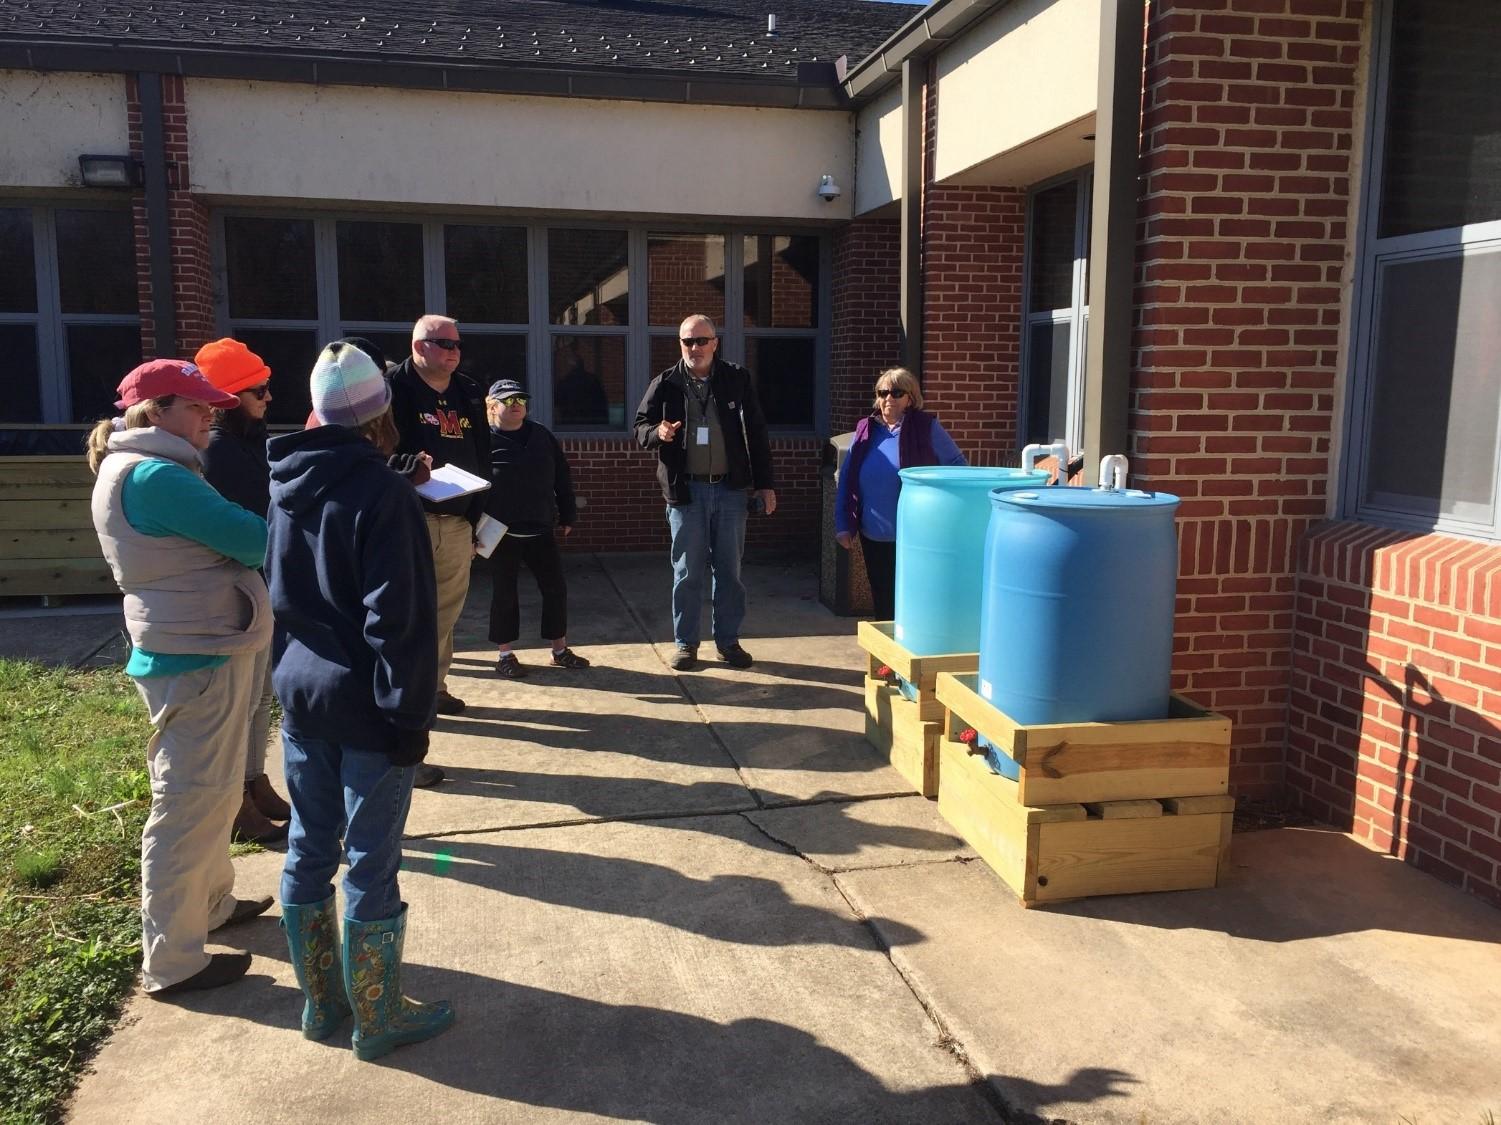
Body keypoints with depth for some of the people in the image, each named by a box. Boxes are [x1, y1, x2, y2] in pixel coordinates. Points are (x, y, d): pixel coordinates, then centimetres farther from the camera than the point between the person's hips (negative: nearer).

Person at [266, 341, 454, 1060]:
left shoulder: (287, 484, 6)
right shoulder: (381, 492, -17)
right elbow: (399, 618, -20)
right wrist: (410, 714, -15)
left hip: (299, 696, 7)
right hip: (365, 707, -7)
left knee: (309, 851, 16)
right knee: (370, 865, 4)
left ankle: (321, 1002, 31)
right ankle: (377, 1019, 18)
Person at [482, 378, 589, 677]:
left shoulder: (541, 436, 7)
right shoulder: (485, 440, -6)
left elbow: (562, 476, 12)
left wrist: (568, 515, 11)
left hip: (540, 529, 4)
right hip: (501, 532, -4)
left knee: (556, 587, 7)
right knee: (504, 592, 6)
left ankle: (560, 649, 21)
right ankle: (505, 655, 18)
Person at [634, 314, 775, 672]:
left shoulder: (737, 380, 4)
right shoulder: (665, 384, 1)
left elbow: (756, 434, 7)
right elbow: (640, 428, 8)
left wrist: (765, 484, 4)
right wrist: (657, 432, -16)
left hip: (730, 489, 1)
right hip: (686, 490, -1)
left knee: (729, 570, 8)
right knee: (687, 572, 6)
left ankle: (728, 641, 20)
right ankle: (686, 643, 17)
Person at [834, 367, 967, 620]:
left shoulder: (927, 428, -4)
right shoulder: (865, 430, 5)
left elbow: (958, 467, 3)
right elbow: (846, 479, 9)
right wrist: (843, 525, 5)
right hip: (873, 537, 4)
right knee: (882, 601, 15)